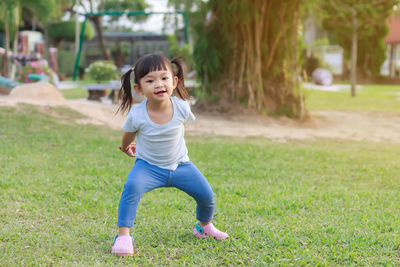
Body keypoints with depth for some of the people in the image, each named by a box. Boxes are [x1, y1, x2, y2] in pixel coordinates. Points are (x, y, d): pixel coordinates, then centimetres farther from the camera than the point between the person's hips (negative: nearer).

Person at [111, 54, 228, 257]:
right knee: (132, 186, -32)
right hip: (148, 166, -2)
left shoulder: (182, 107, -18)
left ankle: (204, 226, 32)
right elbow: (128, 134, 1)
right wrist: (126, 148, 21)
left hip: (179, 165, 3)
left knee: (206, 194, -3)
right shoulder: (136, 115, -24)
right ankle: (123, 235, -20)